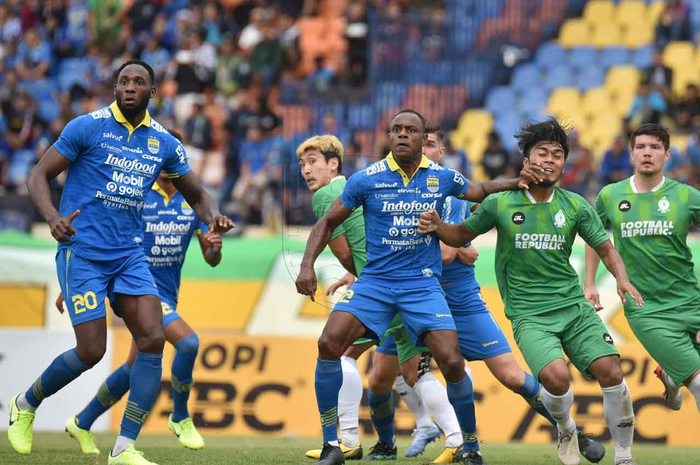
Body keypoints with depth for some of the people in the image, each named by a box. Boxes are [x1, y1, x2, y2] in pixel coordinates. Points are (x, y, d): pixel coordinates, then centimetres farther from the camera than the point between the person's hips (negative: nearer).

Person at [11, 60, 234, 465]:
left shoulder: (165, 143, 7)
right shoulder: (88, 127, -6)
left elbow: (196, 194, 19)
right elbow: (40, 176, -4)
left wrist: (212, 217, -4)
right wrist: (52, 217, -24)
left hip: (130, 254, 5)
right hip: (83, 252, -5)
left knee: (153, 339, -13)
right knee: (91, 351, -9)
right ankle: (26, 404, 20)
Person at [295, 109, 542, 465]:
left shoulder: (442, 178, 2)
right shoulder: (366, 180, -3)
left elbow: (480, 191, 22)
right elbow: (328, 223, 7)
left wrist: (515, 183, 3)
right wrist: (307, 265, -6)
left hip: (423, 285, 0)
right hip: (374, 282, 0)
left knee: (452, 363, -13)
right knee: (330, 344, -21)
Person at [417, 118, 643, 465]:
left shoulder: (575, 206, 3)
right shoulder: (499, 204, -1)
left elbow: (606, 249, 10)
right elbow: (462, 235, 13)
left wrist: (622, 278, -9)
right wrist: (437, 226, -8)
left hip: (573, 306, 3)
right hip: (529, 314, -3)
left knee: (610, 372, -14)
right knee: (556, 376, -27)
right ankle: (566, 431, 9)